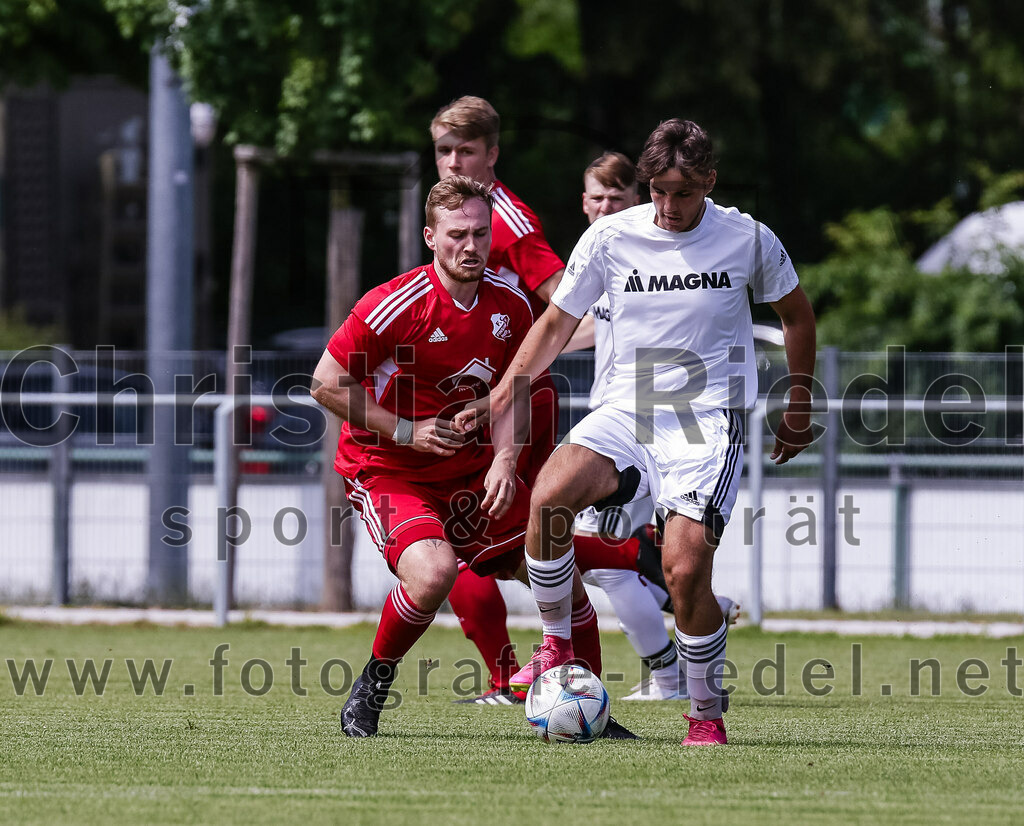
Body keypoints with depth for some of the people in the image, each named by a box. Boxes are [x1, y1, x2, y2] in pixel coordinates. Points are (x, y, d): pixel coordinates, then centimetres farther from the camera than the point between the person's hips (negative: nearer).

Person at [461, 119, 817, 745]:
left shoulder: (748, 240, -1)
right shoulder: (612, 237, 0)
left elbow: (797, 315, 16)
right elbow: (556, 324, 13)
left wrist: (799, 411, 19)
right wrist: (498, 401, 8)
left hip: (710, 423, -2)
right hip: (627, 412, 2)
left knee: (685, 568, -21)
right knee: (550, 495, -28)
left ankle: (707, 716, 0)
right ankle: (557, 647, -8)